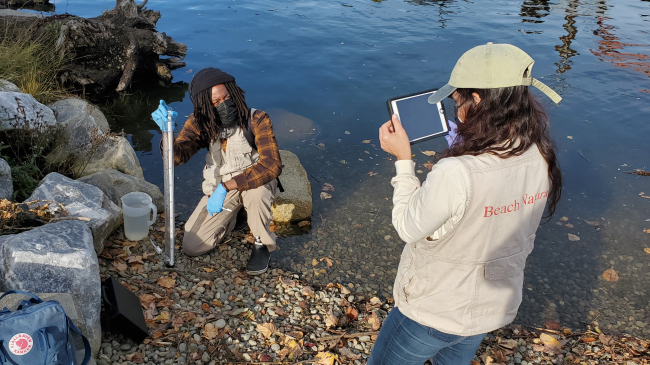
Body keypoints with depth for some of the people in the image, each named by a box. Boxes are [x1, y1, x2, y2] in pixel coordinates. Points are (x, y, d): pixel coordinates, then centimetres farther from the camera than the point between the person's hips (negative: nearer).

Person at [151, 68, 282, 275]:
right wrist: (166, 132, -44)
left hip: (254, 182, -3)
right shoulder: (200, 123, -11)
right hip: (219, 188, 4)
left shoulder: (256, 120, -25)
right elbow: (177, 156, -22)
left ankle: (263, 244, -12)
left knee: (255, 190, -41)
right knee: (191, 247, -3)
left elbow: (272, 165, -37)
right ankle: (231, 215, 25)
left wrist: (226, 187, -42)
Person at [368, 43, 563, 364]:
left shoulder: (454, 175, -38)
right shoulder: (541, 160, -15)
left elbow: (409, 228, -22)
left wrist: (403, 160, -16)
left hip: (434, 314, -6)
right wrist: (462, 141, 1)